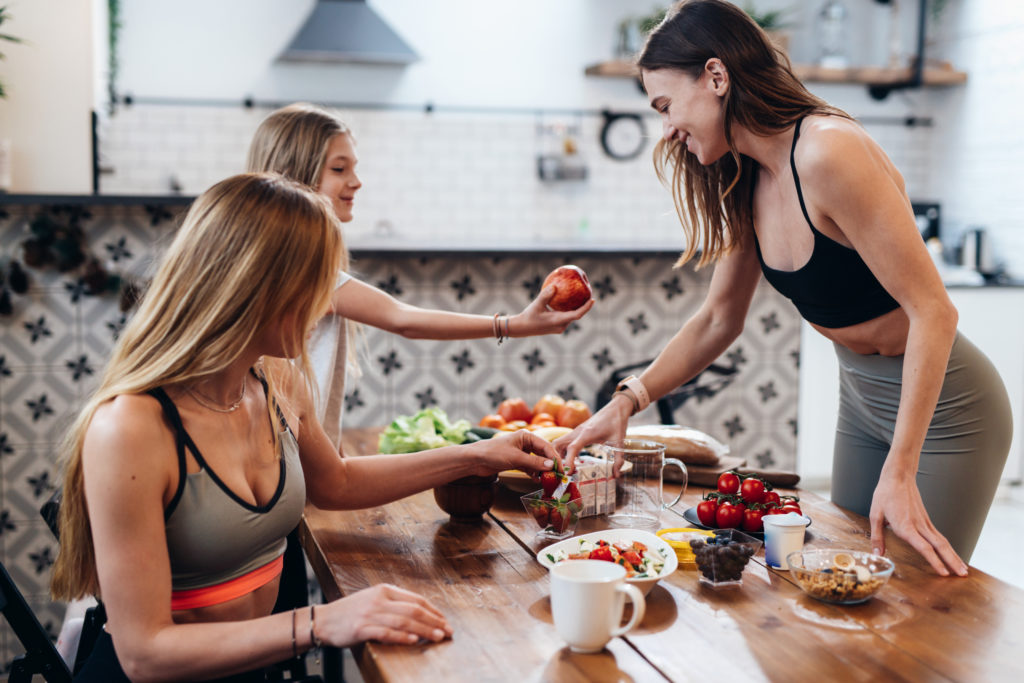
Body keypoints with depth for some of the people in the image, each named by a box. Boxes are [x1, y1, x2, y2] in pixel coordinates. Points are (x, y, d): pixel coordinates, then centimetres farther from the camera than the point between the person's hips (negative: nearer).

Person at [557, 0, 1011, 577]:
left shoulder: (828, 152, -27)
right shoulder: (748, 185, -1)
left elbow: (933, 310, -27)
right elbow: (717, 321, 9)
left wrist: (899, 473, -30)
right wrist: (627, 403, -2)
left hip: (941, 403, -8)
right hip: (860, 395, 8)